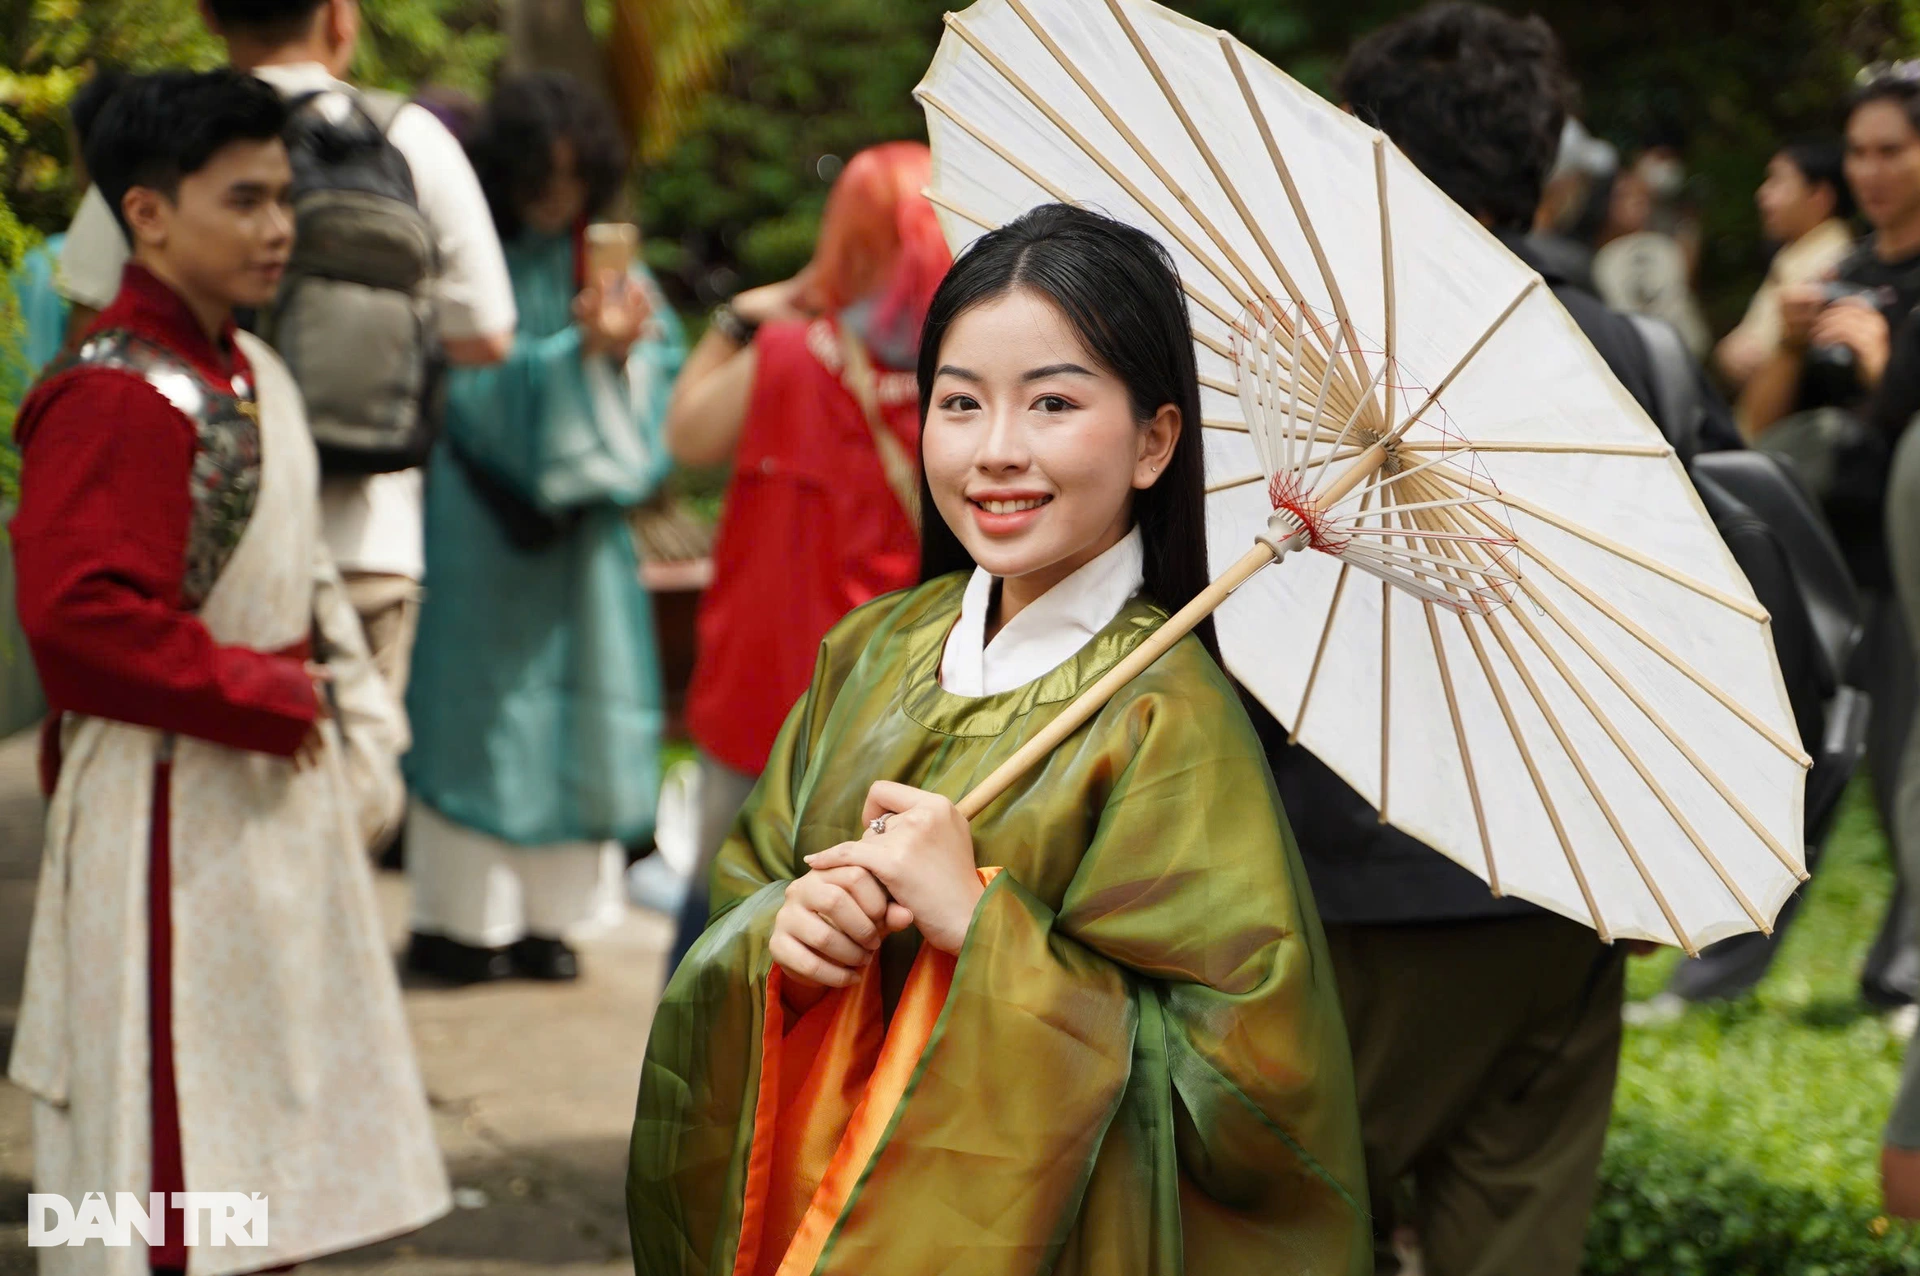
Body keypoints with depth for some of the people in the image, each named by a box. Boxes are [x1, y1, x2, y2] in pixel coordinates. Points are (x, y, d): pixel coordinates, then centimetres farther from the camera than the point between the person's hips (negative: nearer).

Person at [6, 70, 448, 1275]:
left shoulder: (253, 375, 10)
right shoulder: (112, 399, -19)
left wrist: (351, 723, 9)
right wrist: (266, 696, -18)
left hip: (277, 782, 9)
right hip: (173, 803, -9)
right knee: (178, 1120, -1)